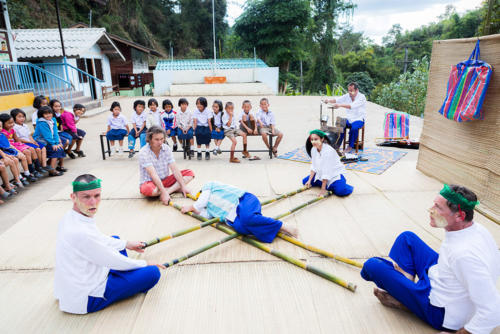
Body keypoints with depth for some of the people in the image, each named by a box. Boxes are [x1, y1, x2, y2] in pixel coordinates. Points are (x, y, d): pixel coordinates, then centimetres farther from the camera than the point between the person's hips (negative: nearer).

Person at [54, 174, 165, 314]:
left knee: (115, 239, 25)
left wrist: (126, 244, 24)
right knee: (153, 272, -16)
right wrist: (144, 263, -6)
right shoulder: (80, 233, -34)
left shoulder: (70, 217, -4)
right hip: (85, 301, -10)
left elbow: (100, 239, 14)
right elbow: (114, 262, -22)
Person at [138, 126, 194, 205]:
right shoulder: (143, 152, -20)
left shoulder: (166, 148, -5)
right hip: (150, 182, -5)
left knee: (189, 173, -7)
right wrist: (164, 192, -37)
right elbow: (153, 174, -29)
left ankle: (168, 190, -24)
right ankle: (175, 188, -18)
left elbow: (174, 169, -10)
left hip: (165, 181, 5)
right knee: (147, 189, -40)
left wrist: (183, 186, -19)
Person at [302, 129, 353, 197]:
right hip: (321, 173, 8)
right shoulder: (313, 149, -6)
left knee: (341, 191, -33)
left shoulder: (328, 151, -29)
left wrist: (323, 189, -27)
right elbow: (314, 166, 2)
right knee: (305, 181, 1)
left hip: (335, 174, -8)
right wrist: (309, 180, -4)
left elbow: (327, 171, -29)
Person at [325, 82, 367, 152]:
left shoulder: (362, 97, -15)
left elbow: (352, 106, -32)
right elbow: (337, 100, -8)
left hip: (359, 120, -5)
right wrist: (329, 100, -29)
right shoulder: (347, 96, 4)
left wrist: (340, 105, -44)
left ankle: (350, 146, -16)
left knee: (354, 128, -33)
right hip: (349, 119, 5)